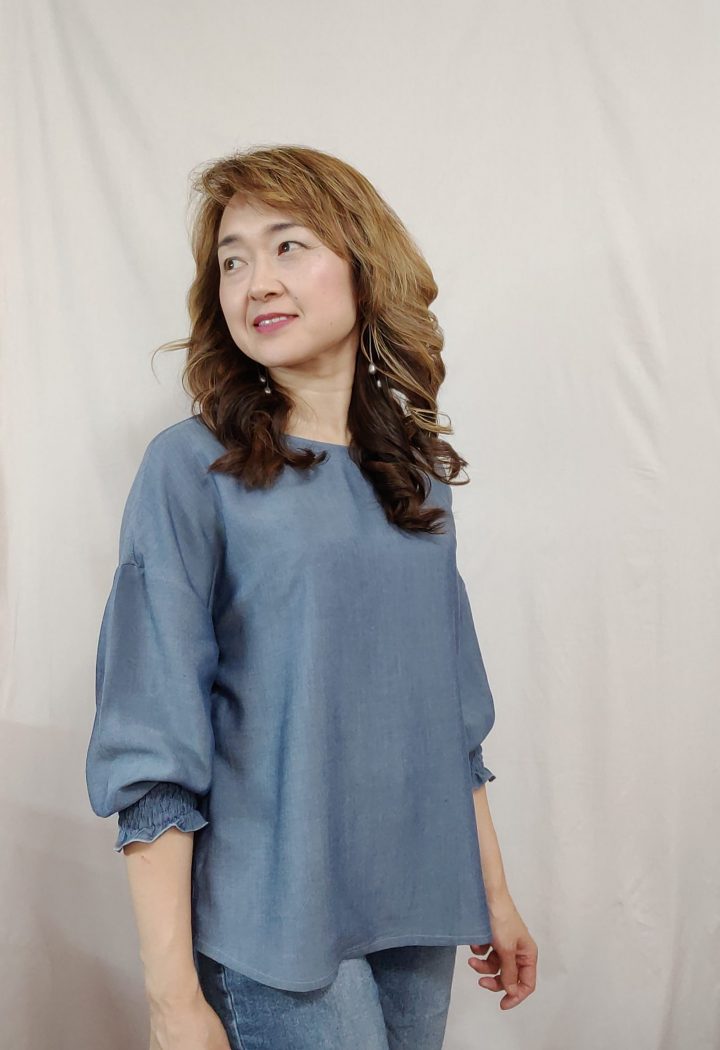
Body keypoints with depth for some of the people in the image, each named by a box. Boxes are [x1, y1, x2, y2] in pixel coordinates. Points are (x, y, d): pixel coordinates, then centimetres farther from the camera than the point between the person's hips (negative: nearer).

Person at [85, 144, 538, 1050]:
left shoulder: (417, 474, 6)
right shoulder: (190, 469, -10)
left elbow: (450, 711, 11)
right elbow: (152, 750, -12)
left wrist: (493, 894, 12)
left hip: (421, 910, 5)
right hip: (275, 928, -5)